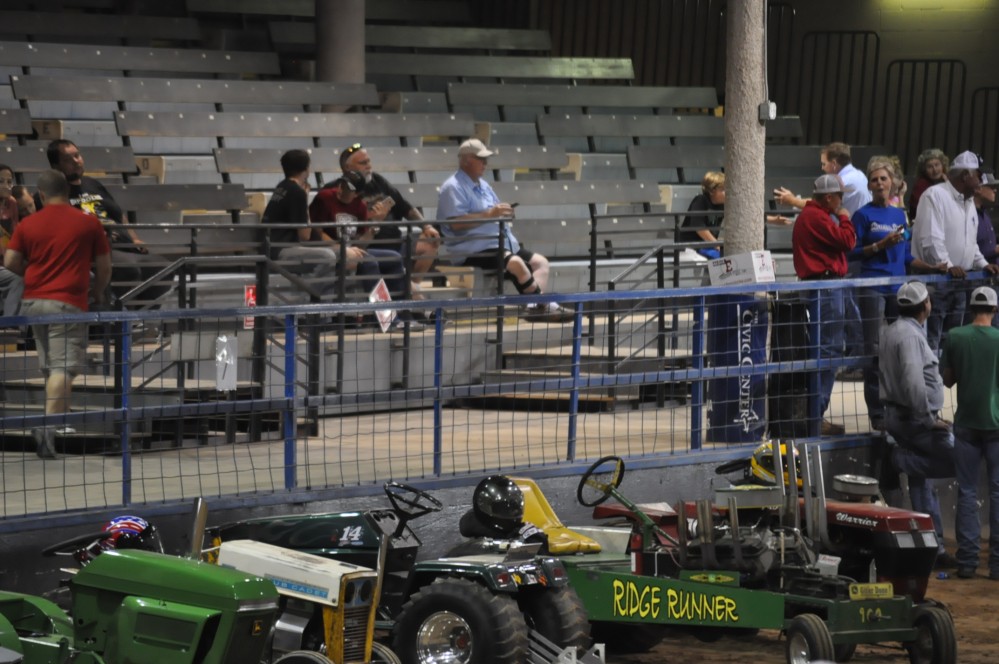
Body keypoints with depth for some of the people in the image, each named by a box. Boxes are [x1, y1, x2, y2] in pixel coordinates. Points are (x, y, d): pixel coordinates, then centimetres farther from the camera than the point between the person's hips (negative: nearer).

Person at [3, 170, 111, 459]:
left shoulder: (27, 225, 4)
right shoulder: (88, 223, 1)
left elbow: (10, 262, 1)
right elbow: (104, 266, 6)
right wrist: (98, 293, 25)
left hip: (33, 302, 4)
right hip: (67, 302, -4)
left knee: (52, 367, 19)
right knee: (63, 367, -10)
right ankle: (48, 424, -26)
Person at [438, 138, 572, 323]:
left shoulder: (483, 185, 24)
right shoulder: (453, 187, -6)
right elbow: (456, 223, -19)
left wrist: (503, 213, 6)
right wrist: (489, 214, -22)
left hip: (501, 243, 10)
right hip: (474, 250, -10)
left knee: (540, 262, -4)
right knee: (516, 263, -31)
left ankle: (535, 306, -24)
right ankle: (544, 305, -22)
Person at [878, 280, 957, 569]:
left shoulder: (892, 331, 15)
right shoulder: (910, 335, -16)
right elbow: (913, 381, -27)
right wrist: (929, 418, -20)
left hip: (897, 415, 10)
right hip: (914, 417, -10)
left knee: (922, 484, 11)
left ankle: (934, 547, 12)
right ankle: (901, 460, -8)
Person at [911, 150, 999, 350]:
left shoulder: (969, 201, 19)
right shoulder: (935, 196, -11)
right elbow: (931, 238, -20)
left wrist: (982, 264, 12)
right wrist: (947, 266, -23)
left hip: (959, 281, 9)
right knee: (930, 341, -10)